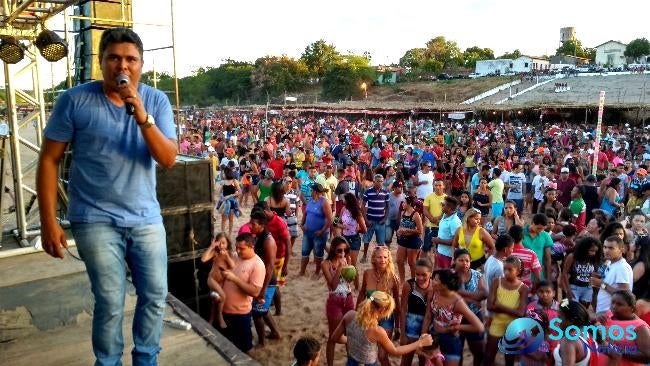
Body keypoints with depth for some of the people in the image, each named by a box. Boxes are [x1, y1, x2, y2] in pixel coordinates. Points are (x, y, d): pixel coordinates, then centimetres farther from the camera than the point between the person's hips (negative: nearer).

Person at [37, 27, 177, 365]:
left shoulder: (156, 101, -1)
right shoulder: (75, 100, -7)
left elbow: (169, 159, -10)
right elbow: (49, 160, -3)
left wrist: (141, 115, -24)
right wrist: (49, 221, -7)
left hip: (146, 218, 3)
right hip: (96, 220, -3)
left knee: (155, 297, 10)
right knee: (110, 303, 1)